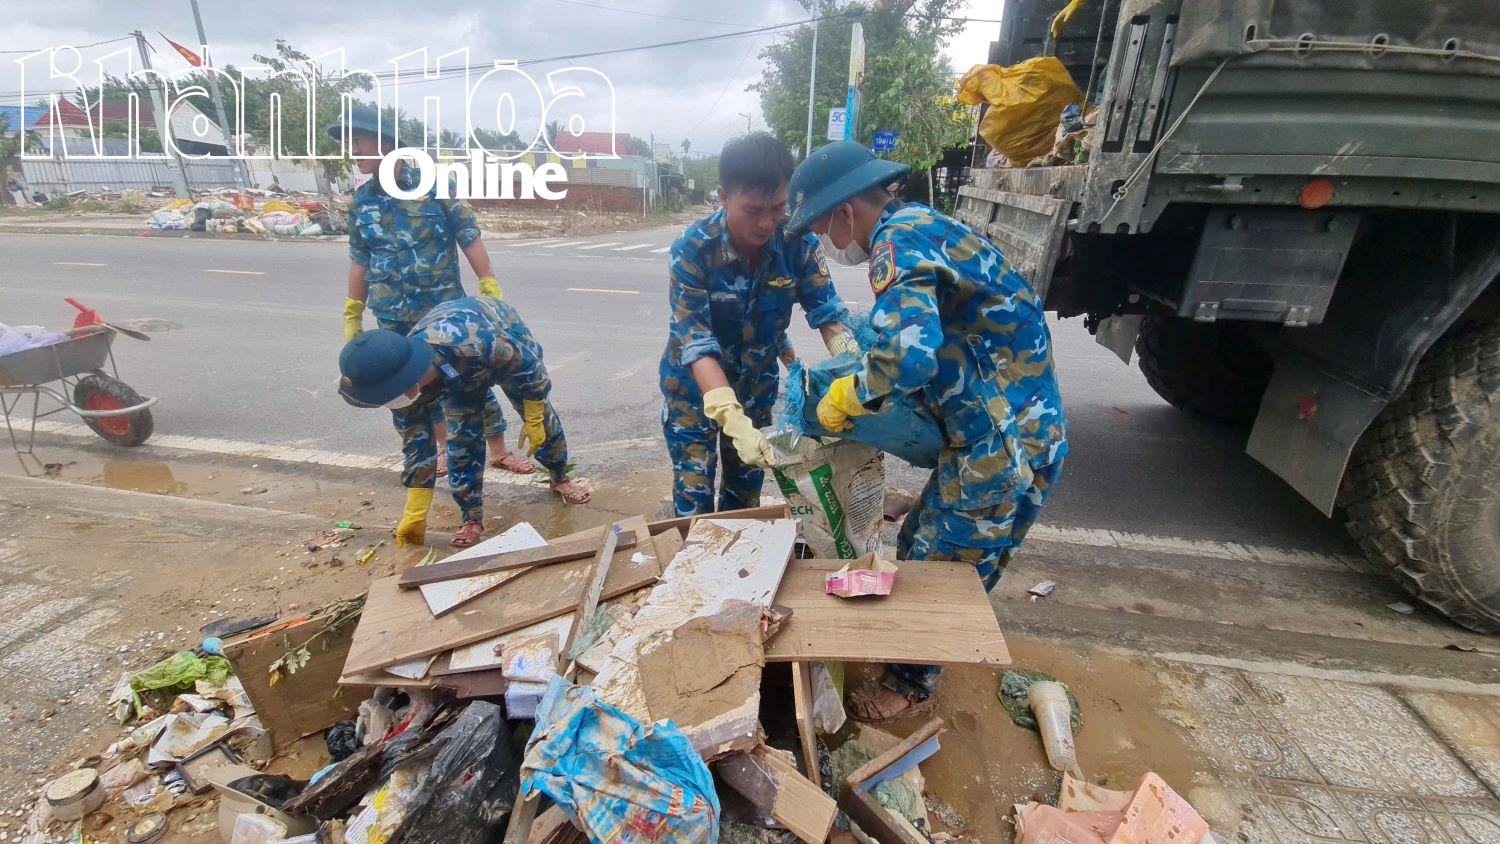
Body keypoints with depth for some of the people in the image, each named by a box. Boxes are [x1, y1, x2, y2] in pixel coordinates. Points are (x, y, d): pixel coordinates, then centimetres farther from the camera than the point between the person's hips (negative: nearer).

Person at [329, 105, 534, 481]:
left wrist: (491, 292, -13)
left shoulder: (433, 184, -7)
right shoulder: (361, 201, 5)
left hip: (445, 306, -4)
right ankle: (447, 446, 28)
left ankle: (498, 449, 14)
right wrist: (352, 317, 13)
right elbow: (360, 261, 12)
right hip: (393, 316, 4)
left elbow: (469, 238, -8)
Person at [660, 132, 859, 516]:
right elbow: (696, 343, -32)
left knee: (746, 493, 18)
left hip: (757, 382, 4)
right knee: (695, 501, 2)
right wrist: (734, 420, -45)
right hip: (695, 385, -3)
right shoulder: (691, 250, -28)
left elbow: (827, 311, -14)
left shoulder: (798, 243, -18)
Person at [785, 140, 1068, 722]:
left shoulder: (899, 241, -20)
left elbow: (908, 356, -35)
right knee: (921, 548, 22)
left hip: (1006, 444, -9)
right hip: (998, 433, 9)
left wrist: (843, 400, -18)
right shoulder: (917, 226, 12)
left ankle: (910, 686, 31)